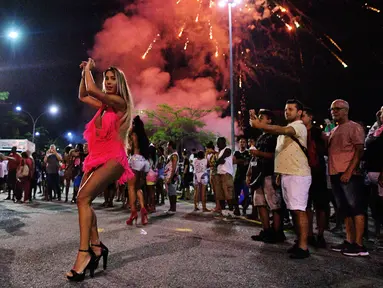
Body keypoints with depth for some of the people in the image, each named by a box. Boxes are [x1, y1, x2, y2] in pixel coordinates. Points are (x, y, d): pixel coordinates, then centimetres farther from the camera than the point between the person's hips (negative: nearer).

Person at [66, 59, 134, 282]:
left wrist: (89, 69, 2)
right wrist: (85, 72, 24)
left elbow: (91, 89, -16)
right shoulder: (104, 104, 19)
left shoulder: (119, 102, -5)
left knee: (83, 197, -23)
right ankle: (96, 246, 6)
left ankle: (84, 253, -25)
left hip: (112, 158, -9)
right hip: (97, 158, 9)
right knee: (83, 200, -3)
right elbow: (83, 96, 34)